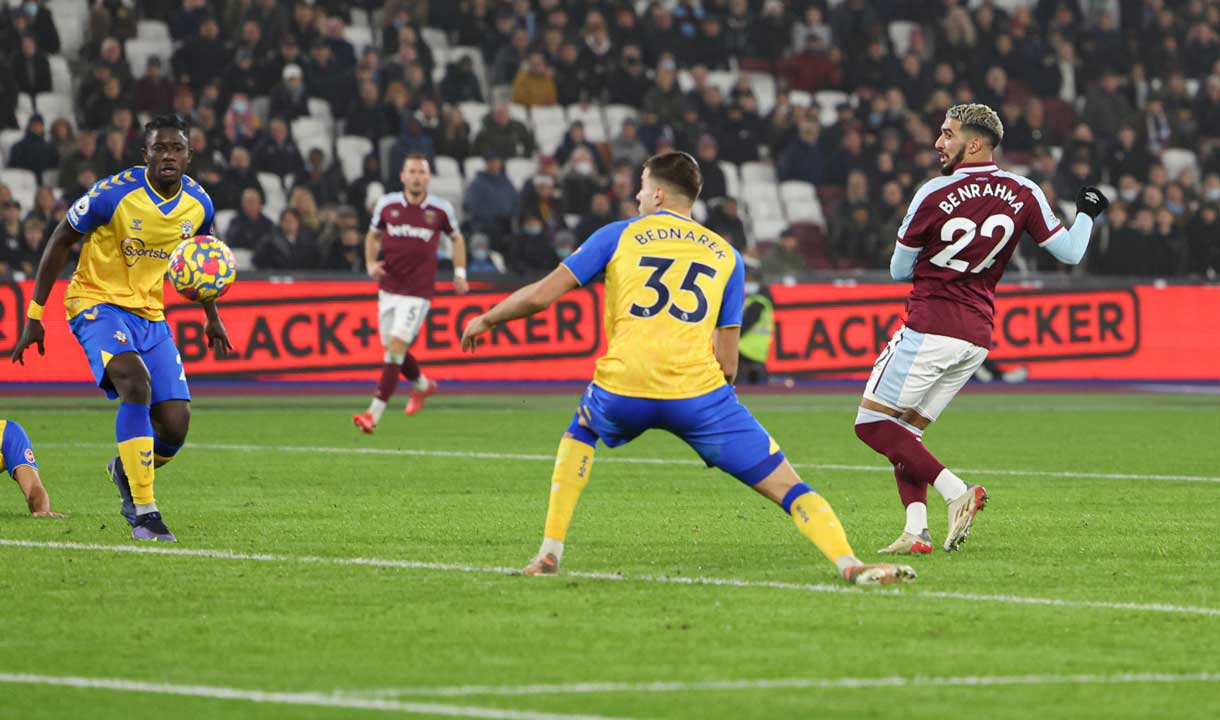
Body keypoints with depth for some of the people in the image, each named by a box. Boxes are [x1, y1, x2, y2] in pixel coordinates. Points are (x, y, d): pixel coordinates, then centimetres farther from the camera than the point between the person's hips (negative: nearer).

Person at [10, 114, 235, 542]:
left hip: (150, 314, 5)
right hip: (98, 303, -5)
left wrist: (212, 316, 21)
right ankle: (143, 512, -27)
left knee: (175, 426, -6)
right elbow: (61, 241, -6)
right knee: (136, 382, -33)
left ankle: (126, 470, 31)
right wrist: (34, 314, -7)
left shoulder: (198, 204, -3)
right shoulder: (114, 193, -18)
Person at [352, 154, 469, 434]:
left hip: (418, 292, -4)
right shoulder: (387, 204, 2)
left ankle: (374, 413, -16)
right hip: (388, 287, 4)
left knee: (396, 346, -15)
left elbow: (457, 238, 17)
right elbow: (372, 235, 17)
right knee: (393, 349, 9)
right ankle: (422, 384, 42)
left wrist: (460, 273, 9)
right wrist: (371, 263, -1)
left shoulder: (441, 209, -2)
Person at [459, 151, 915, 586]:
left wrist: (487, 320, 27)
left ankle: (549, 553, 27)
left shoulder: (619, 236, 15)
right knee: (788, 488, 4)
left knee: (579, 433, 35)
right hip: (698, 389, 0)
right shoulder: (726, 255, 19)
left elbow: (542, 295, 11)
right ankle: (848, 564, -18)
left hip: (622, 388, 0)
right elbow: (727, 363, 15)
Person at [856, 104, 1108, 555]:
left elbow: (899, 271, 1)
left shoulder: (934, 195, -9)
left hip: (930, 327, -6)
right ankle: (916, 530, -1)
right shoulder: (1023, 194, 2)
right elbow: (1070, 253, 8)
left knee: (873, 423, -1)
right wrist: (1087, 213, 27)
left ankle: (956, 490, -14)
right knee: (905, 431, 14)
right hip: (977, 336, 6)